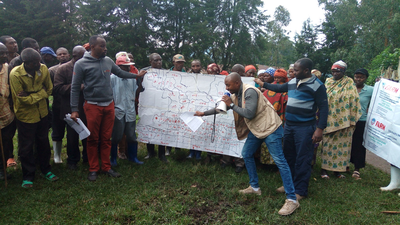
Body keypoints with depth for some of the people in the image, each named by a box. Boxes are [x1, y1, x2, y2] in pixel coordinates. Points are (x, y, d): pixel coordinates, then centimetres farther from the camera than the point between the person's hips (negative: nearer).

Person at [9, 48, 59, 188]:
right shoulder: (15, 74, -23)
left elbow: (49, 89, -3)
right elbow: (23, 99, -20)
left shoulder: (43, 69, -11)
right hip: (25, 115, -4)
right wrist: (40, 94, -13)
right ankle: (28, 176, 23)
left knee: (43, 143, 16)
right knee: (26, 147, 7)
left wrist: (31, 96, -15)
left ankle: (46, 170, 33)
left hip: (42, 112, 4)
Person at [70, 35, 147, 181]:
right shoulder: (81, 64, -6)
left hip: (109, 105, 4)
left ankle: (106, 167, 21)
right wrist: (74, 109, -8)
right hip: (93, 106, -4)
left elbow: (120, 73, 24)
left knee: (106, 139, 10)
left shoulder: (108, 61, 7)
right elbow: (75, 87, -4)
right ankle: (93, 169, 18)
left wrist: (137, 75, 24)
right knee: (93, 139, 5)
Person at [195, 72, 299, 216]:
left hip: (270, 128, -10)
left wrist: (232, 105, -20)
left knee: (279, 161, -11)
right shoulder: (236, 95, 7)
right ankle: (255, 187, 30)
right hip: (255, 129, 10)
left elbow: (249, 114, -30)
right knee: (246, 154, 15)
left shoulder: (249, 92, -21)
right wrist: (204, 113, 22)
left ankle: (292, 199, -8)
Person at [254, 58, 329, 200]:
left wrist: (320, 129, -19)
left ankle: (300, 190, 12)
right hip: (289, 125, 8)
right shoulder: (293, 82, 9)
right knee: (288, 156, 15)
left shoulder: (317, 86, -11)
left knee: (302, 159, -1)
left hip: (304, 127, -7)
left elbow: (323, 108, -13)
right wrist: (263, 84, 30)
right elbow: (279, 88, 27)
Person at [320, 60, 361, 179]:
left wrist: (352, 119, -7)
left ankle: (338, 169, 16)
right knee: (327, 144, 4)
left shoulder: (349, 83, 0)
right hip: (329, 119, 2)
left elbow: (353, 101, -3)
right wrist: (321, 117, 8)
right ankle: (324, 168, 11)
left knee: (341, 144, 5)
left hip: (343, 120, -1)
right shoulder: (328, 82, 8)